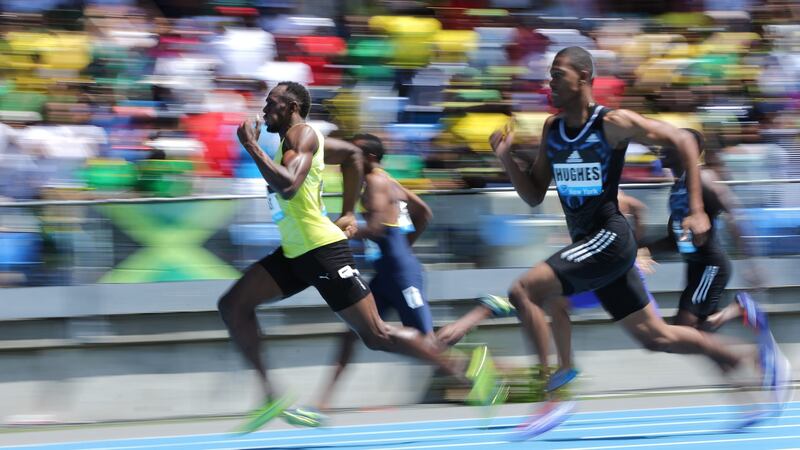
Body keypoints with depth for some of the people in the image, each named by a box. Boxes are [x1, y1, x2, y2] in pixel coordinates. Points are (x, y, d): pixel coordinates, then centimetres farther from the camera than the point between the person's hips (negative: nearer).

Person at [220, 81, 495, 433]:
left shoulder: (302, 134, -12)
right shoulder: (291, 139, 17)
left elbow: (288, 186, -30)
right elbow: (352, 157, 31)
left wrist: (251, 146, -22)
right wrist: (348, 213, 28)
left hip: (321, 248, -10)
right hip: (295, 252, 10)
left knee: (376, 335, -8)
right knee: (233, 305, 2)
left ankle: (463, 370, 0)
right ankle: (270, 397, 0)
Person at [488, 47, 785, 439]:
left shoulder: (613, 124, -11)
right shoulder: (552, 129, 9)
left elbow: (682, 141, -9)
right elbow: (534, 196, 15)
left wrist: (696, 211, -15)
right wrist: (507, 160, -2)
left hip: (609, 237, -8)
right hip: (587, 243, 8)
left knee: (523, 292, -20)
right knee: (654, 336, 12)